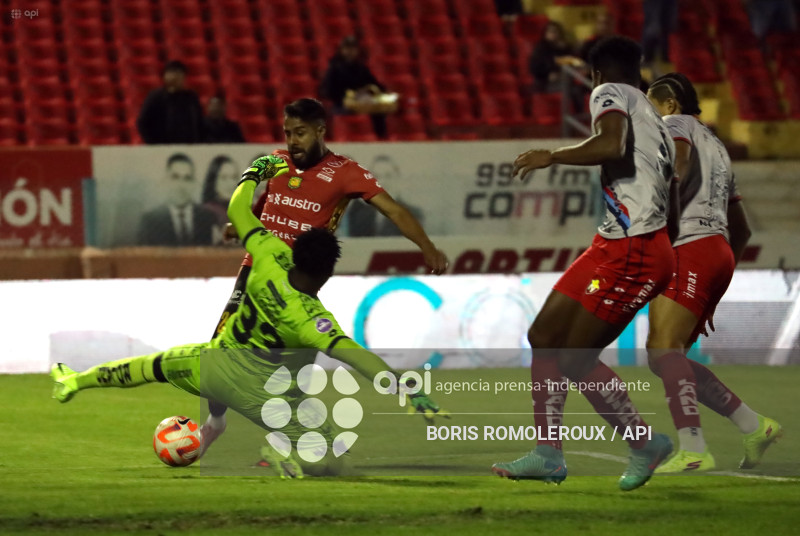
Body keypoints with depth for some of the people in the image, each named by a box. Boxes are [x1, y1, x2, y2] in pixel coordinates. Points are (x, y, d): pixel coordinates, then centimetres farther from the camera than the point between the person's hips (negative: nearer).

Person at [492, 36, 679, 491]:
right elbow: (673, 218, 25)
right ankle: (548, 455, 11)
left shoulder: (610, 93, -2)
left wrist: (552, 157, -13)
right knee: (545, 336, 11)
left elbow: (613, 145, -25)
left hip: (631, 250, -10)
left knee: (577, 357, -5)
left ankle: (645, 444, 8)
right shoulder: (657, 123, 24)